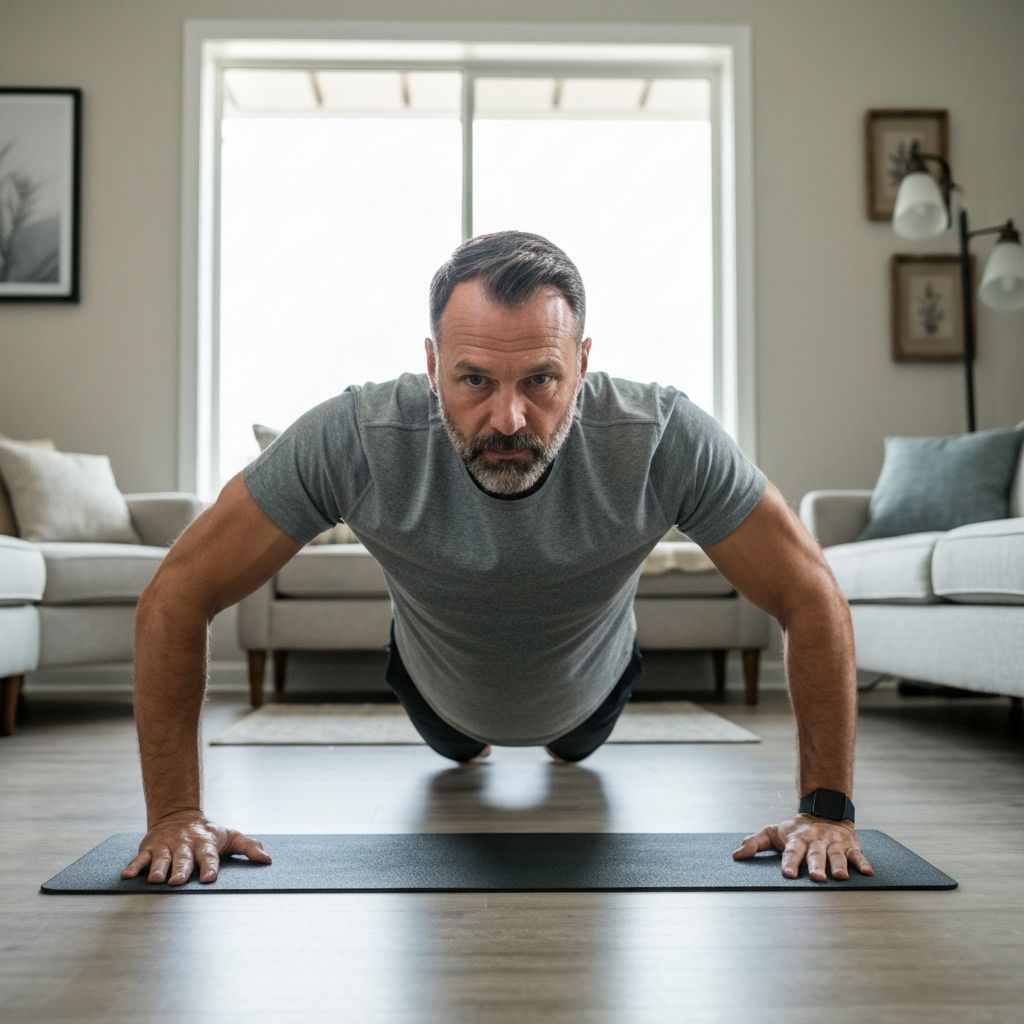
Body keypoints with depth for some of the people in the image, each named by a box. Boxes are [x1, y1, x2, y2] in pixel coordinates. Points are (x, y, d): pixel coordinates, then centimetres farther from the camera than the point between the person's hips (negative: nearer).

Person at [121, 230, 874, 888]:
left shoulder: (669, 441, -42)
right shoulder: (352, 440, -42)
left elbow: (813, 600, -29)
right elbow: (178, 595, -32)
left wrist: (828, 808, -30)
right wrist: (173, 814, -32)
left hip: (588, 689, 1)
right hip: (439, 689, 0)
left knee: (577, 749, 37)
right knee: (454, 750, 36)